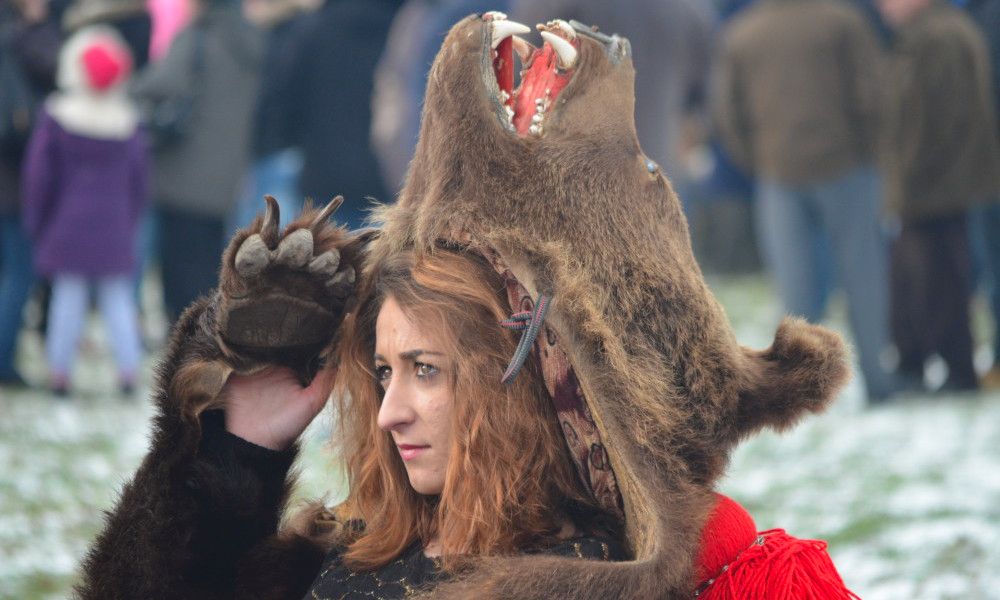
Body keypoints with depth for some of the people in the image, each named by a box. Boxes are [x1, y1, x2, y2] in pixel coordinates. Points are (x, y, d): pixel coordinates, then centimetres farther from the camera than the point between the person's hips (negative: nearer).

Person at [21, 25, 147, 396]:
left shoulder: (55, 116, -9)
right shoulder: (128, 121, -2)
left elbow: (39, 174, -4)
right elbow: (137, 179, 4)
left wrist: (36, 222, 7)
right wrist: (129, 222, 16)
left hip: (68, 223, -1)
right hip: (114, 226, 1)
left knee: (68, 295, 3)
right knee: (118, 296, 7)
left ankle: (60, 372, 6)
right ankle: (129, 368, 4)